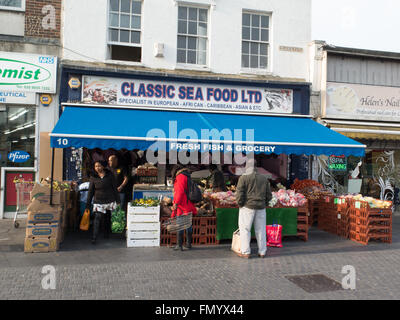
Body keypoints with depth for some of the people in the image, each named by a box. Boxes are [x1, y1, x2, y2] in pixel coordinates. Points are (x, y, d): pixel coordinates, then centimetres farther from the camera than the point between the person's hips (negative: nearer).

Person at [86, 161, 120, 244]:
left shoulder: (109, 175, -1)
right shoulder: (93, 178, -1)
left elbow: (114, 188, 3)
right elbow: (90, 191, 2)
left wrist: (118, 200, 3)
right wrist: (88, 204, 1)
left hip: (109, 200, 1)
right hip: (98, 201, -1)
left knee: (107, 217, 14)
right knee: (97, 218, -14)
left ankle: (107, 233, 34)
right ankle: (94, 238, -14)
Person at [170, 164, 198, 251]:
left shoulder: (180, 177, -8)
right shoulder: (187, 177, 19)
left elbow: (180, 191, -20)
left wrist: (176, 203, -22)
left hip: (182, 206, -9)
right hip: (188, 206, 9)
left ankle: (179, 245, -2)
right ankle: (188, 243, 21)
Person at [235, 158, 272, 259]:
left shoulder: (243, 178, -5)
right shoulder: (264, 178, 10)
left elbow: (239, 194, -10)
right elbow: (269, 195, 12)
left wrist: (240, 204, 3)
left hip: (247, 207, -4)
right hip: (261, 208, 4)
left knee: (245, 229, 3)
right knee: (261, 230, 10)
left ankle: (245, 252, 3)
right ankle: (262, 252, 15)